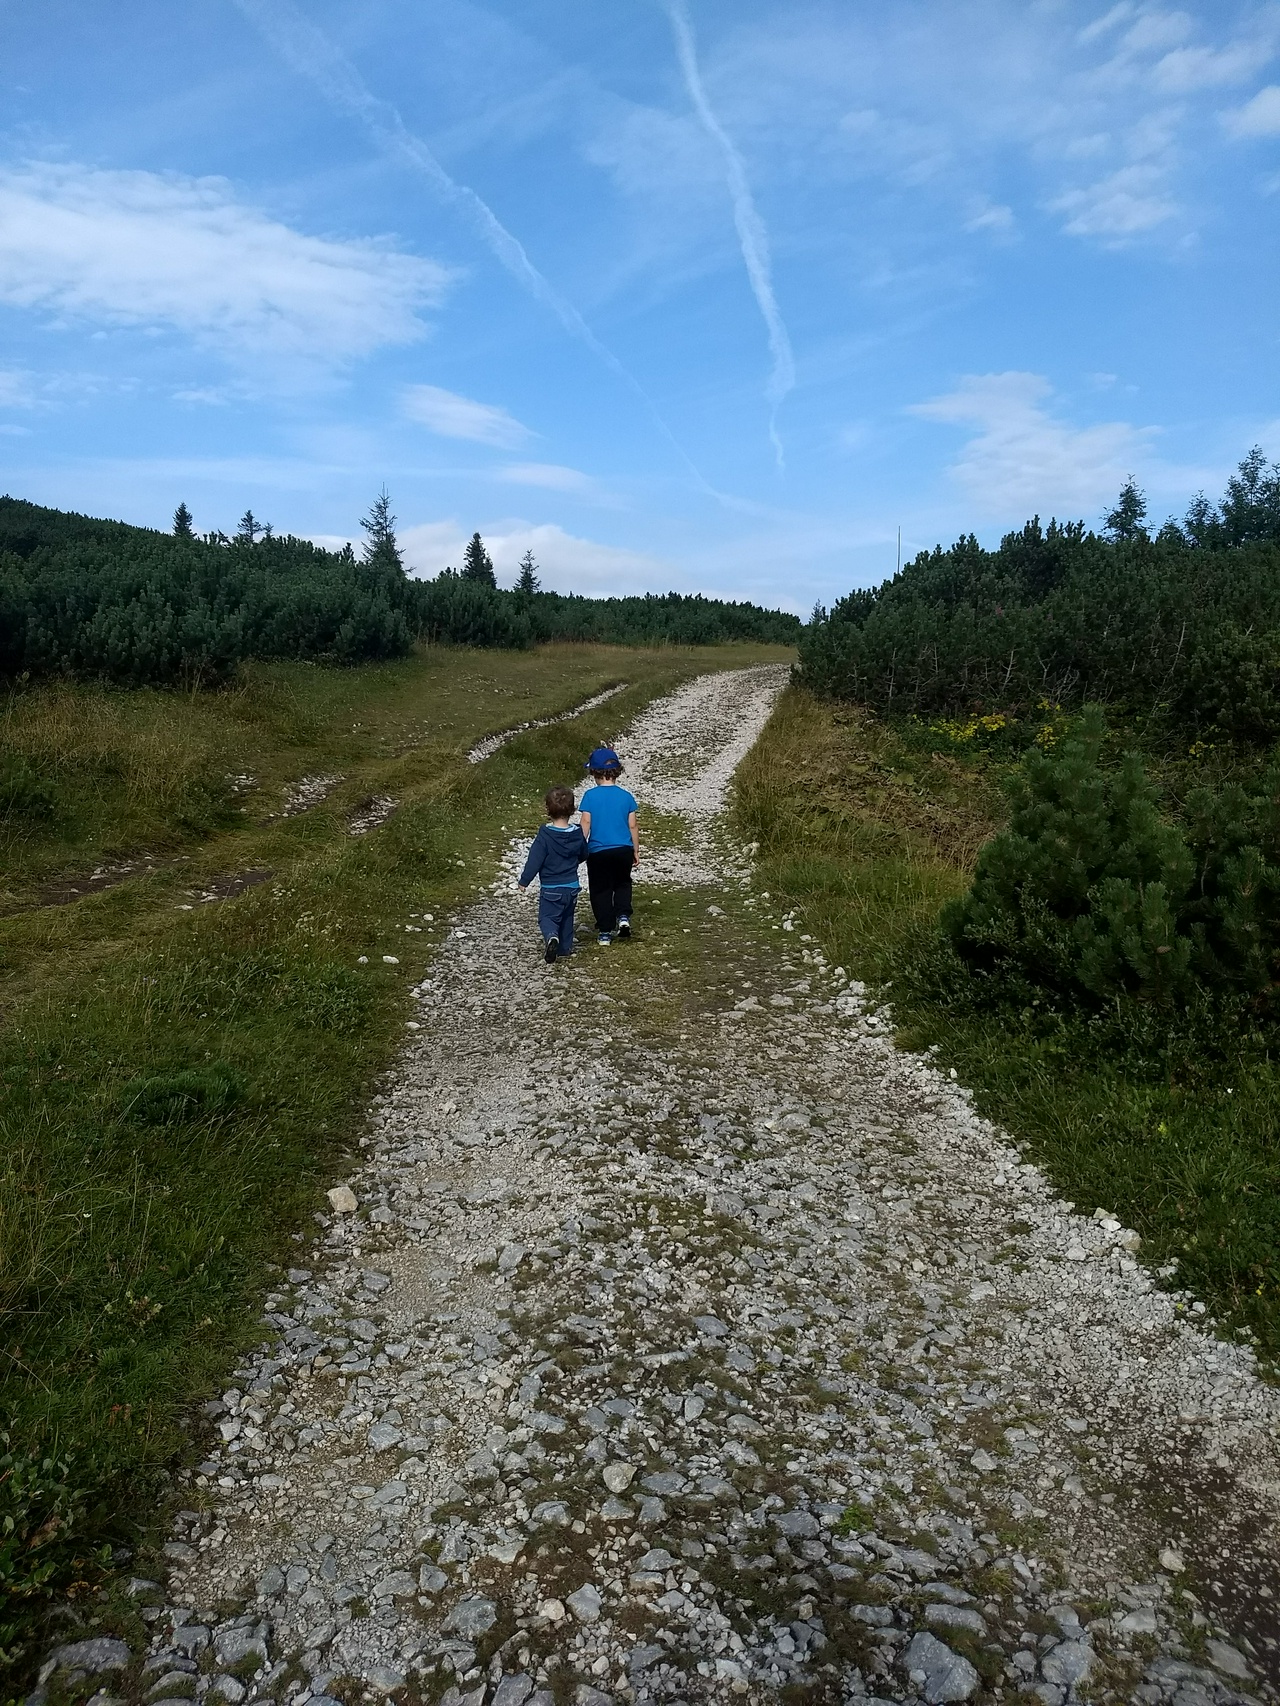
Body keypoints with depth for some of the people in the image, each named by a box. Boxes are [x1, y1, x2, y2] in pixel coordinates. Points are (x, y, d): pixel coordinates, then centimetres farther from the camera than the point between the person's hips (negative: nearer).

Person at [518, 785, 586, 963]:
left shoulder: (545, 835, -17)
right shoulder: (577, 834, -3)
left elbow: (534, 860, -15)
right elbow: (583, 855, 13)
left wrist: (524, 881, -4)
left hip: (550, 889, -4)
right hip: (572, 886, 4)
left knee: (547, 917, 1)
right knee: (566, 918, 20)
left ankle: (552, 937, -28)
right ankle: (564, 948, 27)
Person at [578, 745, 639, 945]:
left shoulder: (590, 796, -7)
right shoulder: (626, 796, -1)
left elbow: (585, 824, -8)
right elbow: (632, 826, 2)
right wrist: (636, 852, 12)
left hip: (598, 851, -2)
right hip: (623, 850, 2)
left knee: (600, 891, 10)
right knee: (622, 885, 23)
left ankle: (605, 932, 13)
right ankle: (623, 916, 1)